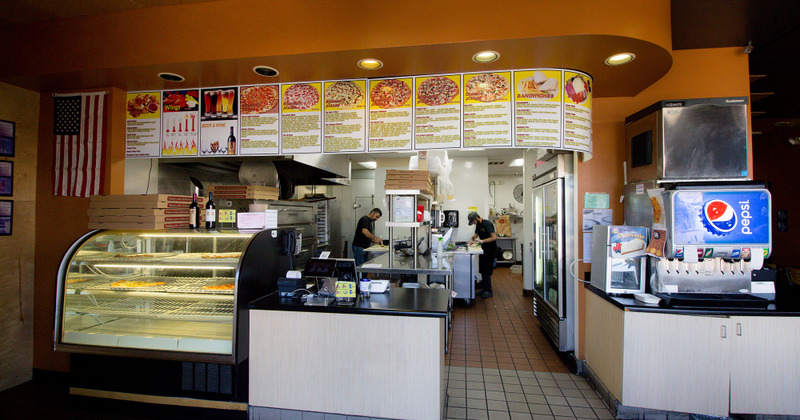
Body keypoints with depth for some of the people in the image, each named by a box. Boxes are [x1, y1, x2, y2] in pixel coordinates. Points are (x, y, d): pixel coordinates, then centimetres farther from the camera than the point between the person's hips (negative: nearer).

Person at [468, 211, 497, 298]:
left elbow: (494, 237, -27)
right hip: (483, 249, 9)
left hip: (490, 250, -8)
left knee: (486, 270, -8)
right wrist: (473, 238, 1)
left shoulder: (487, 224, -19)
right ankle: (484, 285, 20)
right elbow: (476, 234, 23)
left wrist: (482, 241, -29)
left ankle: (488, 291, -2)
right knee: (482, 269, 10)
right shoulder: (478, 225, 8)